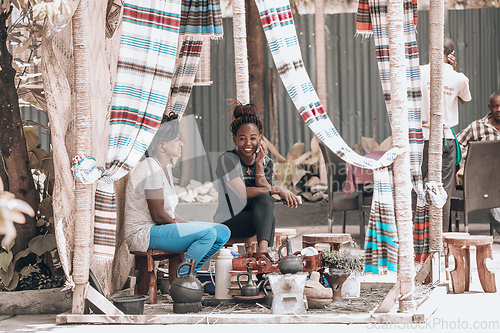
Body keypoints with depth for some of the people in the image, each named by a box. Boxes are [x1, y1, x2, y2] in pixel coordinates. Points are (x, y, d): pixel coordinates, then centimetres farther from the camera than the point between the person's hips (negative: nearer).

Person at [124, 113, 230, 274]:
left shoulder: (166, 167, 14)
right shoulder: (151, 169, -17)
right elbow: (158, 216, -19)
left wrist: (186, 223, -1)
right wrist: (185, 226, -8)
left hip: (164, 227, 10)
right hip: (144, 233, -10)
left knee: (223, 232, 2)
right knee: (208, 233, -26)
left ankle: (187, 273, 9)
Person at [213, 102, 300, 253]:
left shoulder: (266, 161, 9)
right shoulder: (227, 160, -9)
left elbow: (263, 188, -6)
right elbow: (242, 193, -20)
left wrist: (259, 163, -14)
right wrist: (277, 190, -19)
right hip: (229, 221, -5)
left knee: (264, 199, -31)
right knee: (268, 216, -33)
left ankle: (262, 250, -50)